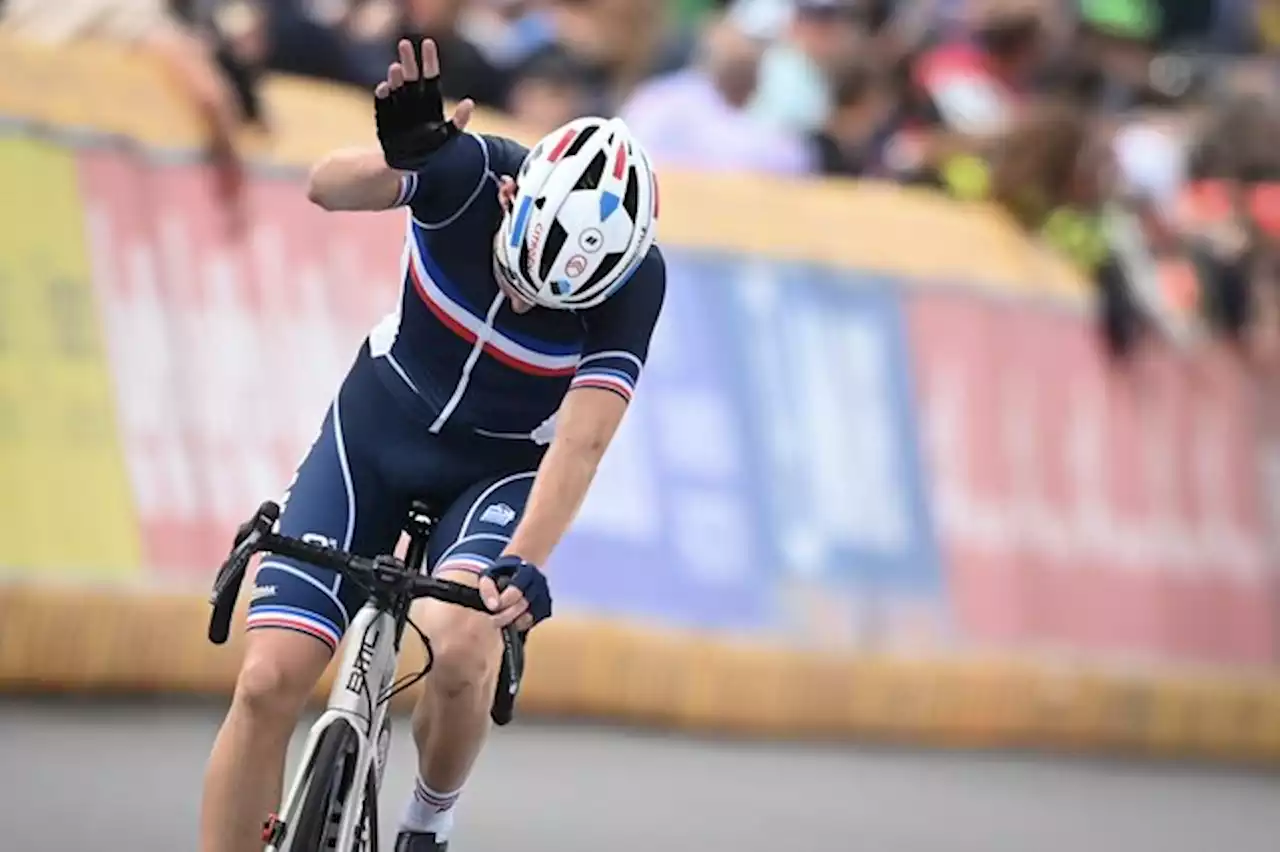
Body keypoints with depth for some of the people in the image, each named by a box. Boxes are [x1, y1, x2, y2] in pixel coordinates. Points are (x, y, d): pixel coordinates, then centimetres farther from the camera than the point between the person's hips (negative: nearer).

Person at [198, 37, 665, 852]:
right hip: (377, 427, 1)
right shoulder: (472, 172, -25)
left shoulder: (633, 280, -25)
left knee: (462, 649, -29)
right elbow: (328, 186, -38)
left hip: (499, 467, -1)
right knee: (271, 679, -12)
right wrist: (400, 155, -59)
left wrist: (525, 563, -44)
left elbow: (581, 442, -29)